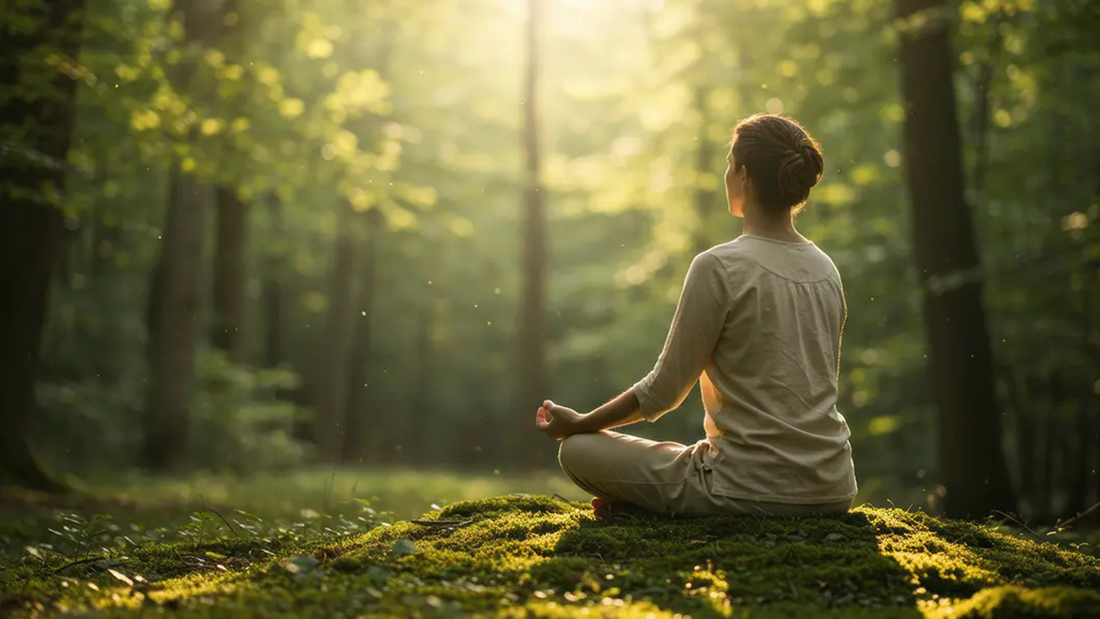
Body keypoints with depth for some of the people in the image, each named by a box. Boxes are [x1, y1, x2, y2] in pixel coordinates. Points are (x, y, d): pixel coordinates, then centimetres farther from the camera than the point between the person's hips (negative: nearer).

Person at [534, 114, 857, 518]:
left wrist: (579, 423, 8)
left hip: (754, 491, -8)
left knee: (577, 449, 5)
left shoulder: (719, 268, -15)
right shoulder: (826, 270, 6)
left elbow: (663, 390, -8)